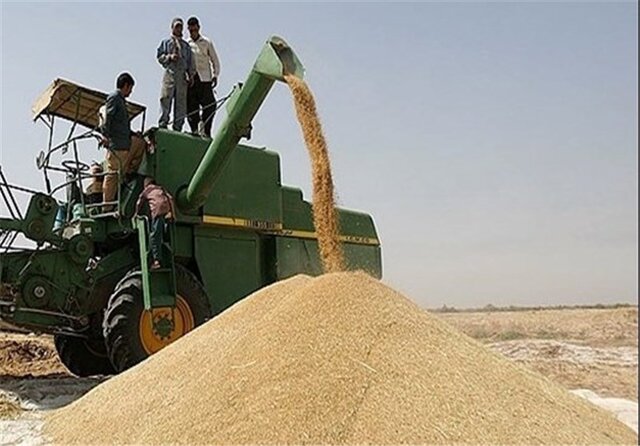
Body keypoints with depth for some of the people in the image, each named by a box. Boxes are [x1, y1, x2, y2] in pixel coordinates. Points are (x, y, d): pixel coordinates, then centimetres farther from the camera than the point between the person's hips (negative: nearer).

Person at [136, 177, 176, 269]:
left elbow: (139, 203, 18)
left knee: (155, 235, -4)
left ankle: (156, 260, -12)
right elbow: (170, 198, 19)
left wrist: (136, 214, 32)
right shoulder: (161, 188, 30)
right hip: (167, 210, 4)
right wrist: (172, 212, 20)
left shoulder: (146, 190, 20)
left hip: (158, 210, -4)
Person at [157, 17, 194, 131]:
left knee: (181, 102, -2)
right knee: (165, 99, -11)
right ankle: (163, 124, -9)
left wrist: (191, 75, 6)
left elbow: (190, 62, 18)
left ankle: (177, 127, 1)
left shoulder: (186, 45, 21)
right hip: (169, 74, -2)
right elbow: (159, 56, 8)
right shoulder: (166, 42, 15)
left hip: (182, 76, 3)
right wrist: (169, 57, -10)